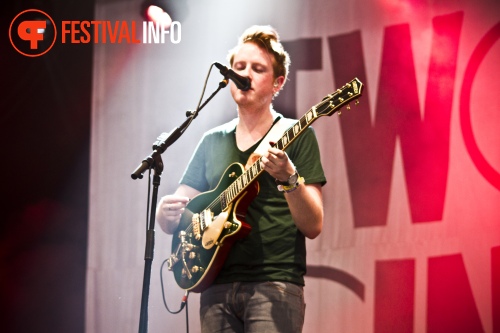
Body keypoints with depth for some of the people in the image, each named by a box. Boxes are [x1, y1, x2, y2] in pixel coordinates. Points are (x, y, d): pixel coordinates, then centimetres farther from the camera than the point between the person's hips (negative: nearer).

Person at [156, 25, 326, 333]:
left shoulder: (295, 136, 3)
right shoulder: (212, 142, 17)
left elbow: (313, 226, -5)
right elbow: (175, 220, 17)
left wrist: (289, 178, -22)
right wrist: (166, 213, -6)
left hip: (274, 285, -4)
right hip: (218, 283, 4)